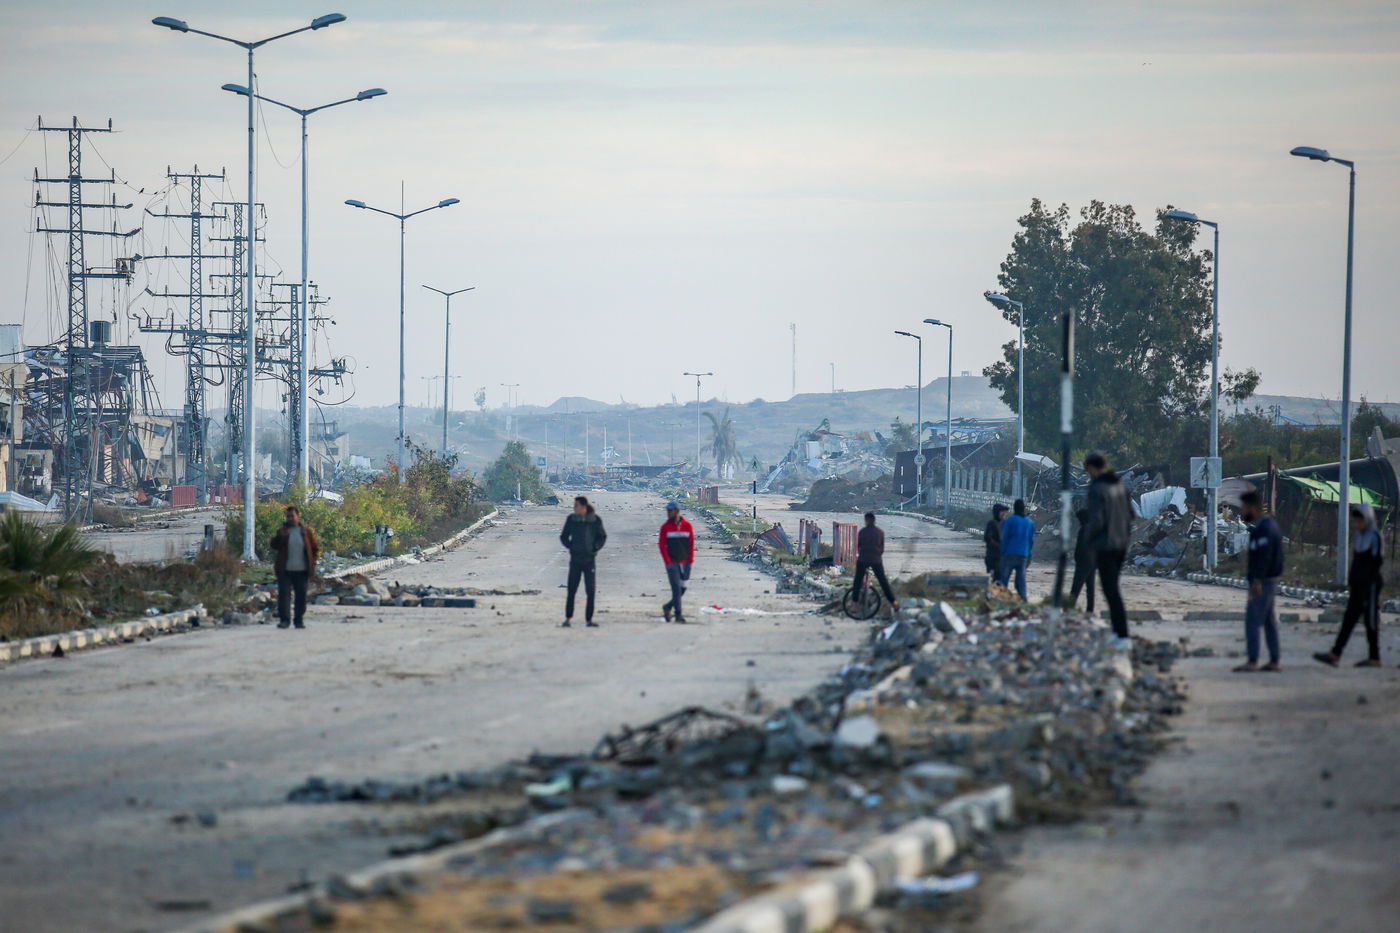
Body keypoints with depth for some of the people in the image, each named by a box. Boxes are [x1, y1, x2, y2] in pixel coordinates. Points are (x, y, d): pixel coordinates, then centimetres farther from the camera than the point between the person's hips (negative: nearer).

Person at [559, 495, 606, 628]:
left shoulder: (595, 520, -3)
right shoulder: (572, 519, -1)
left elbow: (602, 536, 7)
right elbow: (563, 536, 9)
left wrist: (595, 548, -7)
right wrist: (571, 547, -6)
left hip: (590, 559, 0)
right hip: (575, 560, 0)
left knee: (591, 592, -1)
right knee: (571, 590, -3)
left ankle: (588, 619, 7)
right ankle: (568, 618, 3)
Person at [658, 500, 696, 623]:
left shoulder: (687, 526, 4)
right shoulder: (665, 527, 0)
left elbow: (691, 544, 6)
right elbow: (661, 544, -2)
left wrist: (690, 561, -2)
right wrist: (667, 561, -12)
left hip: (685, 562, 3)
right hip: (672, 563, -3)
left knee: (682, 588, 8)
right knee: (676, 589, -9)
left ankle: (668, 607, 27)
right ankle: (678, 614, -7)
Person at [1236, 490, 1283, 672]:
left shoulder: (1263, 529, -18)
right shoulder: (1270, 524, 14)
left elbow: (1264, 556, -28)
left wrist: (1257, 580, -35)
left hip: (1262, 582, -10)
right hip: (1271, 580, 10)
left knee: (1252, 621, -9)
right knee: (1269, 621, 11)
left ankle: (1252, 661, -11)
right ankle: (1274, 661, 12)